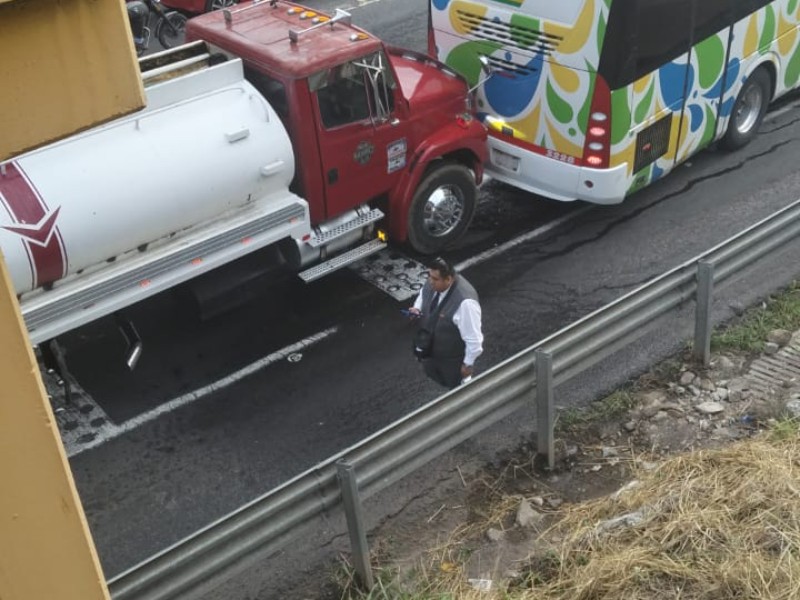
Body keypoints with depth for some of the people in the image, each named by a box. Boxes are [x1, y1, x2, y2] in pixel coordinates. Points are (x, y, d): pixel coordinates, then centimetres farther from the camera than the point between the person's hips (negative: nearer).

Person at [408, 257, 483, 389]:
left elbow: (473, 337, -32)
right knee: (431, 372, 34)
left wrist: (468, 363, -20)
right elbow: (423, 295, 7)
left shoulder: (464, 301, -42)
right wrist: (417, 308, -14)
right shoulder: (433, 282, -18)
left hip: (454, 357, -7)